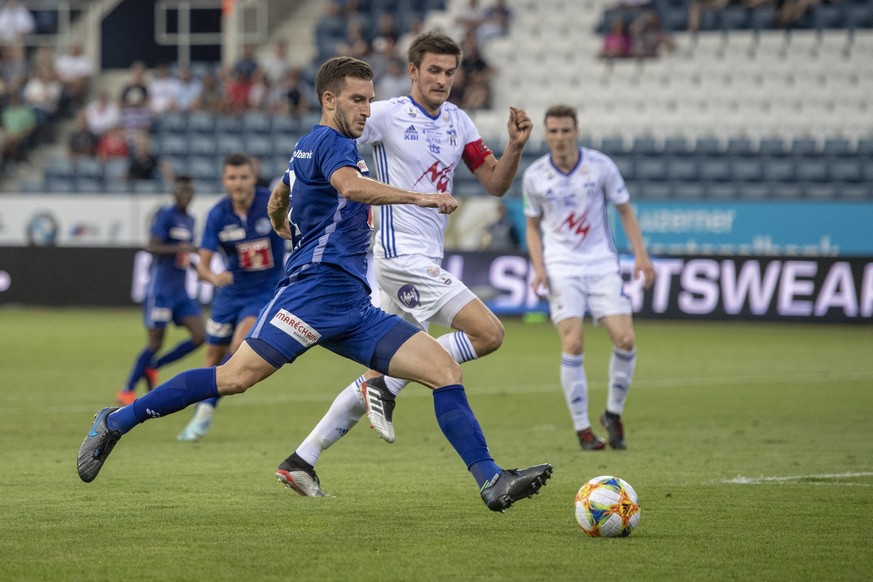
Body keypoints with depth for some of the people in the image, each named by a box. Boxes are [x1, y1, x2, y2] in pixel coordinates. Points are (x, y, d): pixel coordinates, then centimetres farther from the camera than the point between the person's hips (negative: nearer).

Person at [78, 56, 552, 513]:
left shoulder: (308, 147, 26)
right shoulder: (330, 141, -4)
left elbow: (277, 201, 44)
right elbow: (350, 186, -27)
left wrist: (284, 227, 65)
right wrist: (419, 198, -29)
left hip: (352, 306, 10)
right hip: (317, 288, -10)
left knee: (445, 370, -3)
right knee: (235, 377, -16)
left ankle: (492, 482, -11)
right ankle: (115, 423, -2)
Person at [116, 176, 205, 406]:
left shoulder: (189, 220, 14)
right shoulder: (165, 215, -10)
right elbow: (152, 247, -19)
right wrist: (180, 248, -28)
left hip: (180, 292, 7)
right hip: (160, 290, -7)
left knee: (199, 336, -5)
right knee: (156, 343, -5)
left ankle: (152, 367, 11)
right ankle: (127, 391, 10)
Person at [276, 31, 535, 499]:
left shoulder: (458, 122, 12)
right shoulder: (386, 115, -8)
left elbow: (495, 184, 12)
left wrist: (515, 147, -5)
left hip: (424, 262, 8)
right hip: (402, 254, -8)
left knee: (381, 373, 9)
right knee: (488, 333, -17)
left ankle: (302, 461, 11)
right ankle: (388, 387, -10)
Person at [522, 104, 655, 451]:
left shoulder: (600, 166, -3)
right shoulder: (534, 176, -1)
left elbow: (625, 211, 7)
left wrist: (641, 256, -2)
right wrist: (538, 268, -3)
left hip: (601, 263, 1)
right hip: (561, 267, -1)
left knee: (625, 339, -10)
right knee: (573, 344, -15)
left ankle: (614, 414, 12)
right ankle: (582, 429, -5)